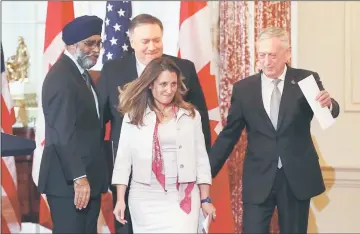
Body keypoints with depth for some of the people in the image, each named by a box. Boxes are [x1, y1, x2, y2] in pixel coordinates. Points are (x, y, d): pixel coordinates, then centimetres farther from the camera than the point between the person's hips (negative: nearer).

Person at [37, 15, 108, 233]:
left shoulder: (82, 73, 17)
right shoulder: (61, 77, -15)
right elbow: (63, 133, -22)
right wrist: (79, 177, -24)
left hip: (88, 177, 10)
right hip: (69, 180, -10)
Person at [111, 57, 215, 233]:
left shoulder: (190, 115, 5)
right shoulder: (133, 116, 2)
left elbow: (201, 159, 7)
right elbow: (123, 159, 2)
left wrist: (205, 199, 4)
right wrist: (120, 199, -4)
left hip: (183, 198, 0)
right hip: (145, 199, 0)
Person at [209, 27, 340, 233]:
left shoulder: (306, 79, -1)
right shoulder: (243, 88, 2)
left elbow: (332, 112, -11)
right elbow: (229, 134, 7)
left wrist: (328, 103, -35)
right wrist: (208, 170, 5)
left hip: (298, 176, 0)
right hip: (258, 178, 0)